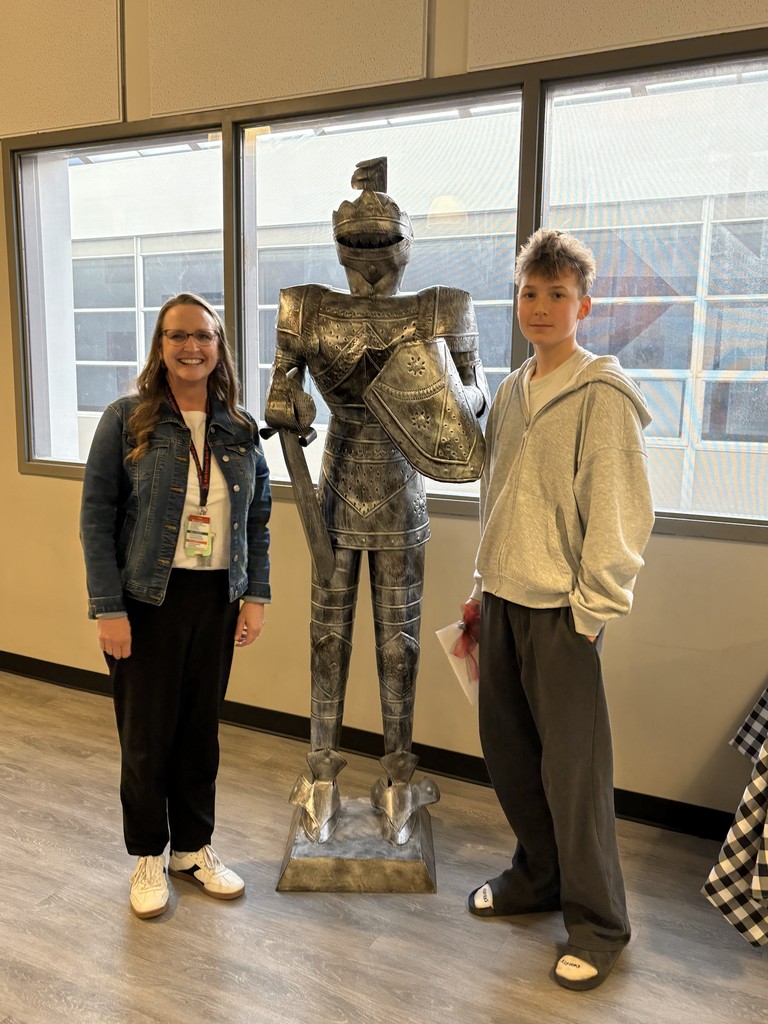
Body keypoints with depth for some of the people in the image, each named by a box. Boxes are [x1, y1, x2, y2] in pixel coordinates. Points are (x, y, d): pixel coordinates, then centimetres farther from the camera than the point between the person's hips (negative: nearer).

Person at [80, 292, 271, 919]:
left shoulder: (240, 428, 4)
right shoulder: (126, 420, -6)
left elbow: (258, 515, 8)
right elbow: (97, 516, -8)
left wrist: (256, 595, 2)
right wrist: (108, 609, -12)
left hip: (218, 599, 3)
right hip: (148, 600, -3)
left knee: (202, 729, 14)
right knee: (147, 732, 9)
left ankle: (194, 847, 33)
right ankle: (148, 857, 31)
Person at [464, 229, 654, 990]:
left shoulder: (602, 394, -10)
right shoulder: (511, 392, 12)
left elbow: (618, 512, -13)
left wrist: (592, 608, -15)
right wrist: (482, 586, 16)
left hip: (561, 609, -7)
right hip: (505, 600, 7)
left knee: (571, 768, 1)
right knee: (506, 749, 16)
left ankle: (597, 924, 22)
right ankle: (538, 876, 38)